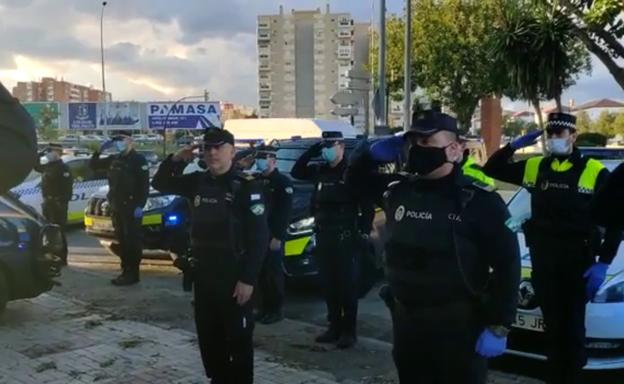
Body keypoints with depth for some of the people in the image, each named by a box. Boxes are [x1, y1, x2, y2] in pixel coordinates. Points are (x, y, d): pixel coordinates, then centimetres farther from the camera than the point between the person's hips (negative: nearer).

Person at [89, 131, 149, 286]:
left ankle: (132, 273, -2)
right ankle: (125, 271, 18)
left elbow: (145, 184, -13)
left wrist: (140, 206, -21)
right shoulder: (114, 159, 14)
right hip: (116, 206, 7)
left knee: (132, 241, -5)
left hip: (131, 207, -7)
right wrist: (100, 150, 4)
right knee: (121, 240, 11)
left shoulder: (138, 160, -7)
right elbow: (93, 165, 21)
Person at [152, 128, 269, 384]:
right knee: (208, 335, 16)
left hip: (234, 276, -6)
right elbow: (160, 184, 18)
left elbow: (259, 237, -15)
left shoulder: (247, 186, -12)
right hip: (203, 273, 7)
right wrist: (176, 160, -1)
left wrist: (248, 278, -19)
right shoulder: (198, 182, 7)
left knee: (238, 337, 3)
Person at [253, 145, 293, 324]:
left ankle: (277, 309, 5)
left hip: (273, 236, -6)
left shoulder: (283, 182, -6)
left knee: (274, 273, -3)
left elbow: (285, 213, -12)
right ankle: (265, 307, 18)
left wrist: (278, 237, -18)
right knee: (261, 272, 8)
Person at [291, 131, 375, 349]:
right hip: (323, 237, 6)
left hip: (345, 238, -6)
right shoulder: (321, 171, 11)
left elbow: (368, 206, -8)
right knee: (328, 285, 11)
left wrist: (364, 232, -14)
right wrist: (313, 151, 4)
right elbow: (296, 172, 14)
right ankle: (334, 327, 21)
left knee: (347, 286, 0)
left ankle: (349, 331, 7)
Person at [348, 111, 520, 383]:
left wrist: (498, 327, -15)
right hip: (406, 323, 5)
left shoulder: (480, 201, -12)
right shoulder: (397, 190, 3)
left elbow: (506, 264, -12)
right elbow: (357, 177, 20)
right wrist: (370, 152, -2)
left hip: (458, 329, -5)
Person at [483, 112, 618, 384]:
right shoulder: (534, 168, 4)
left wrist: (603, 262, -11)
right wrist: (514, 146, -3)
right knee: (553, 326, 15)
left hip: (578, 263, -3)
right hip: (543, 261, 3)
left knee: (573, 327, 7)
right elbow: (491, 170, 11)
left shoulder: (595, 172, -7)